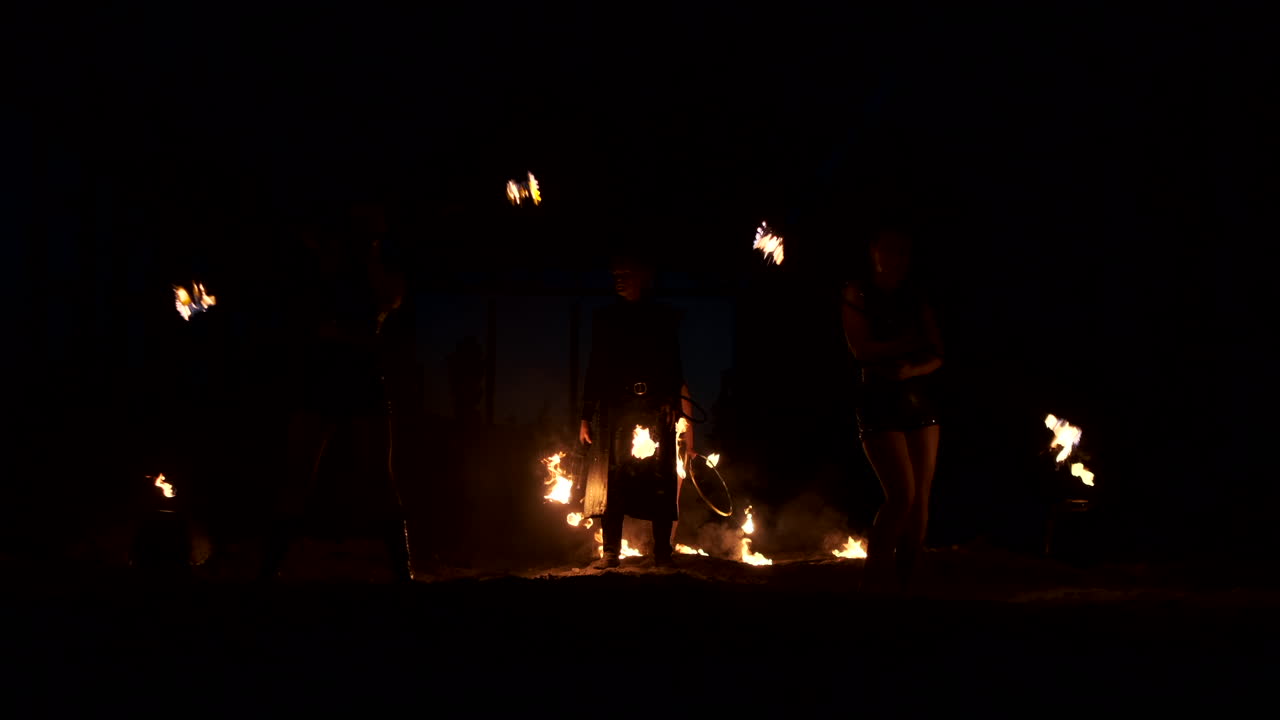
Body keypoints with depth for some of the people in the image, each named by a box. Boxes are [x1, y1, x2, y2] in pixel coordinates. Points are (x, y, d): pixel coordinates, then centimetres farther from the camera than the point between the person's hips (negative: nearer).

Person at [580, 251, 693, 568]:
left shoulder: (663, 317, 11)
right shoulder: (605, 318, 15)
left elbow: (673, 365, 6)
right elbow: (596, 367, 13)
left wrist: (673, 401, -11)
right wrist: (586, 416, 6)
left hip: (657, 408, -1)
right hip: (616, 407, 1)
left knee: (660, 479, -5)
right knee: (614, 478, -5)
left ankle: (662, 552, -1)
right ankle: (610, 552, -3)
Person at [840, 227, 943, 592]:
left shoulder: (917, 296, 11)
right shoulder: (858, 295, 2)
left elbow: (937, 355, 3)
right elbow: (863, 349, -10)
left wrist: (911, 370, -17)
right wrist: (912, 343, -5)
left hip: (921, 402, 5)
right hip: (881, 404, -5)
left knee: (921, 498, -1)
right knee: (902, 495, -16)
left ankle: (903, 584, 5)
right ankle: (875, 586, -8)